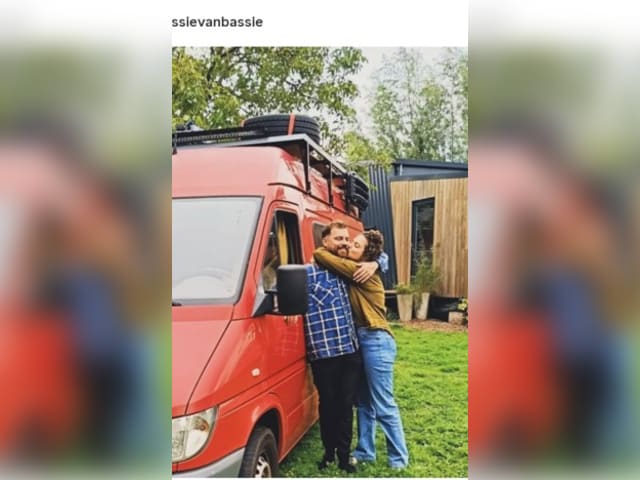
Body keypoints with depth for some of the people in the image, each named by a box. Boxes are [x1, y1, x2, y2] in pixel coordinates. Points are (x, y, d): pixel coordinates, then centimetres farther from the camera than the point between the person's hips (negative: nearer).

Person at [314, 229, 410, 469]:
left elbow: (319, 254, -17)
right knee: (364, 402, 17)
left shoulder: (361, 272, -17)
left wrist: (323, 250, 2)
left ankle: (399, 458, 14)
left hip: (376, 341, -10)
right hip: (362, 340, 10)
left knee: (384, 406, 0)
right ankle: (365, 451, 30)